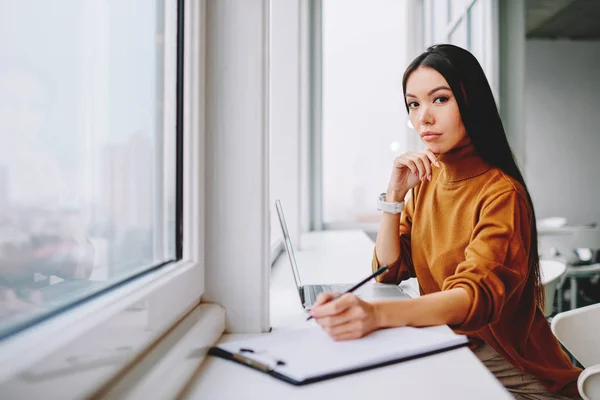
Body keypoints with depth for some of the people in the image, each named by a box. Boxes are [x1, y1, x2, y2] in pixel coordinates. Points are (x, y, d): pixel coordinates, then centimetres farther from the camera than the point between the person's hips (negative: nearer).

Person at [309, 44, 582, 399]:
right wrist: (395, 194, -13)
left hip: (509, 368, -4)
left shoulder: (501, 193, -18)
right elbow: (390, 272, 0)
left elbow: (476, 297, -30)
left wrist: (376, 314, -47)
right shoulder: (426, 178, 2)